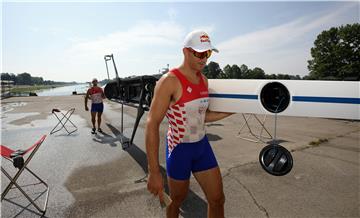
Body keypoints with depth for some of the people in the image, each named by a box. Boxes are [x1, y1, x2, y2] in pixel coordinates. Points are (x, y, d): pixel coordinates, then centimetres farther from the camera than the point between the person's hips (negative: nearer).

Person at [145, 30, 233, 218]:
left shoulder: (203, 79, 3)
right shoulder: (169, 81, -19)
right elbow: (152, 124, -24)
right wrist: (154, 172, -25)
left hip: (203, 145, 6)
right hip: (179, 149, -6)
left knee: (217, 200, 13)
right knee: (177, 200, 17)